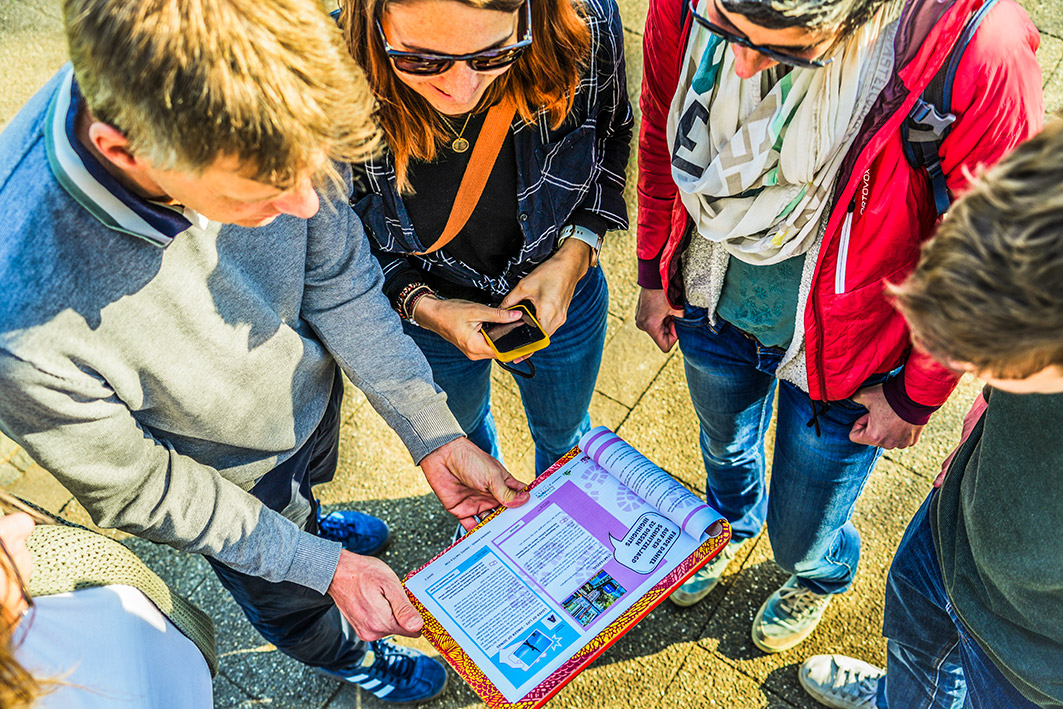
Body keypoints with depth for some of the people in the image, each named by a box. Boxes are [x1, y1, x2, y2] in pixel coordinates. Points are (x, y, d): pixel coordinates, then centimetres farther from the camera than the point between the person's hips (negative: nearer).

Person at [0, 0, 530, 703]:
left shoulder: (250, 120, -33)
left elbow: (337, 280, -16)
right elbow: (138, 490, -25)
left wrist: (433, 433, -17)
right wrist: (325, 567, -22)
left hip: (311, 380, 3)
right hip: (233, 474, -2)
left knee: (305, 493, 39)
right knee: (292, 600, 30)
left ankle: (311, 520, 76)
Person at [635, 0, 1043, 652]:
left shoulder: (979, 52, -34)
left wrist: (916, 397, -6)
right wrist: (652, 274, 7)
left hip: (839, 352, -3)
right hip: (713, 305, 3)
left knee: (801, 540, 19)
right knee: (725, 450, 33)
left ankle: (822, 577, 60)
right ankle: (732, 527, 72)